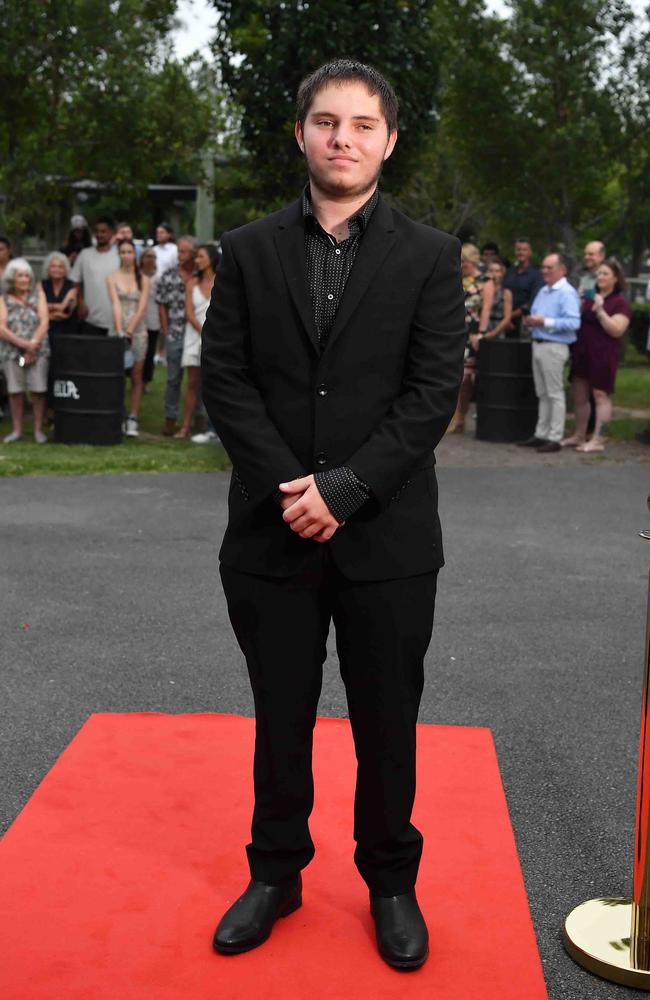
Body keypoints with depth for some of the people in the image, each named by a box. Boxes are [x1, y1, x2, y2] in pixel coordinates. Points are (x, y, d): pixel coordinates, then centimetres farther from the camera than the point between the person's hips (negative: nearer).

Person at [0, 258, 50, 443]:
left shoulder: (37, 294, 8)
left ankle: (39, 430, 3)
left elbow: (44, 322, -1)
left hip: (38, 351, 0)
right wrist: (23, 344, -14)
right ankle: (17, 430, 10)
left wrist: (32, 345, -11)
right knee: (15, 391, 0)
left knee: (38, 390, -5)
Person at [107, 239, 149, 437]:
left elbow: (142, 307, -3)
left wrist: (129, 331, -13)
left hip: (138, 331, 0)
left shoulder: (143, 279, 5)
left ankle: (133, 419, 4)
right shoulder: (112, 278, 4)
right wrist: (120, 331, -17)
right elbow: (115, 305, -7)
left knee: (136, 377, 1)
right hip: (118, 329, 0)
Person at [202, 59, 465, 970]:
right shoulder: (249, 251, 5)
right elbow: (224, 379, -1)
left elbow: (434, 392, -7)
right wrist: (291, 486, -13)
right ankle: (276, 873, 32)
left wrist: (343, 488, -16)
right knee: (280, 720, 14)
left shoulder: (429, 257, 1)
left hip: (387, 538, -1)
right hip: (272, 532, 1)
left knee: (387, 725, 10)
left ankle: (391, 882, 30)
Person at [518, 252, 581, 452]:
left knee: (555, 394, -3)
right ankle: (541, 434, 20)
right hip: (538, 344, 9)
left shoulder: (567, 293, -11)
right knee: (543, 394, 14)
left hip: (554, 347, -9)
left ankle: (555, 438, 1)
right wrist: (530, 321, 2)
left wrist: (545, 322, -21)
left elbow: (573, 323, -22)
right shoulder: (543, 291, 17)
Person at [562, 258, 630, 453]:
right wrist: (580, 302, 3)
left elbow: (616, 330, -15)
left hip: (603, 355, -7)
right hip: (583, 352, 7)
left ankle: (597, 440, -1)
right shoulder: (590, 297, 15)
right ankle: (578, 436, 21)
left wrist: (600, 310, -20)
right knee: (579, 395, 11)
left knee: (601, 395, -4)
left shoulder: (620, 302, -6)